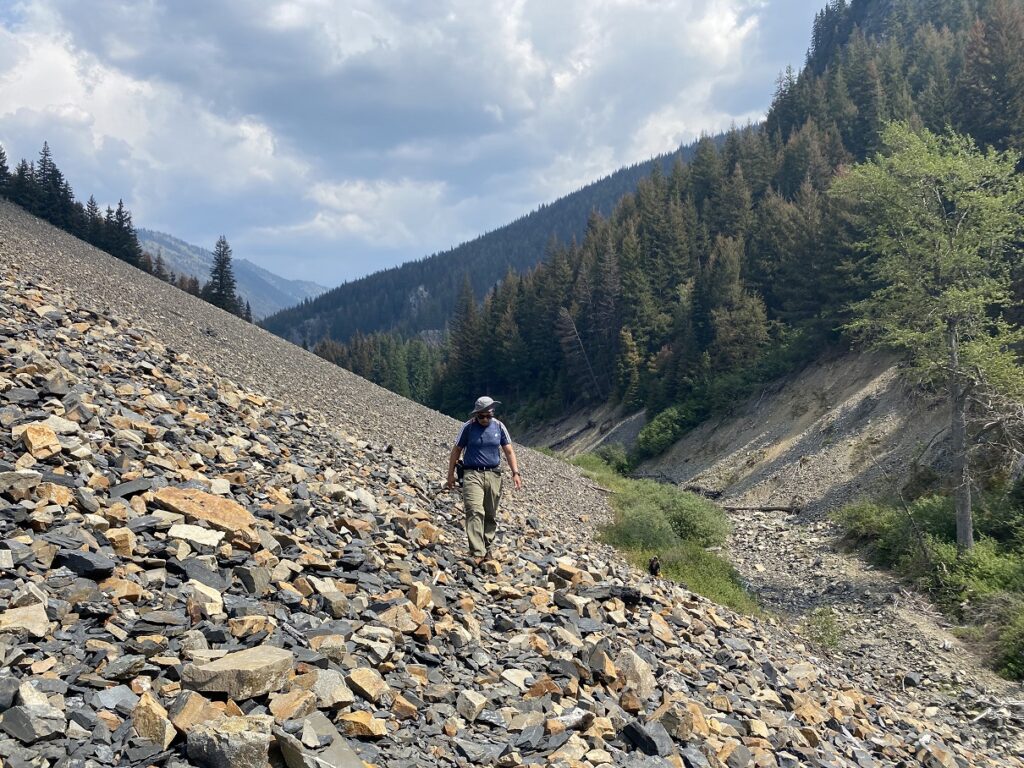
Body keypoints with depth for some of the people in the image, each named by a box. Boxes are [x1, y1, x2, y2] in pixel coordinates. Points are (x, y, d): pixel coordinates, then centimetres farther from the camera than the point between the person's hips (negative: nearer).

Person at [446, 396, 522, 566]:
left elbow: (509, 451, 9)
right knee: (475, 512, -17)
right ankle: (477, 552, -22)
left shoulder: (499, 427, 5)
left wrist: (515, 473, -2)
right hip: (472, 474, -3)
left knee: (491, 515, 7)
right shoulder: (468, 427, -2)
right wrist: (451, 474, 6)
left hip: (493, 475, 3)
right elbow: (456, 450, 6)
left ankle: (486, 548, 19)